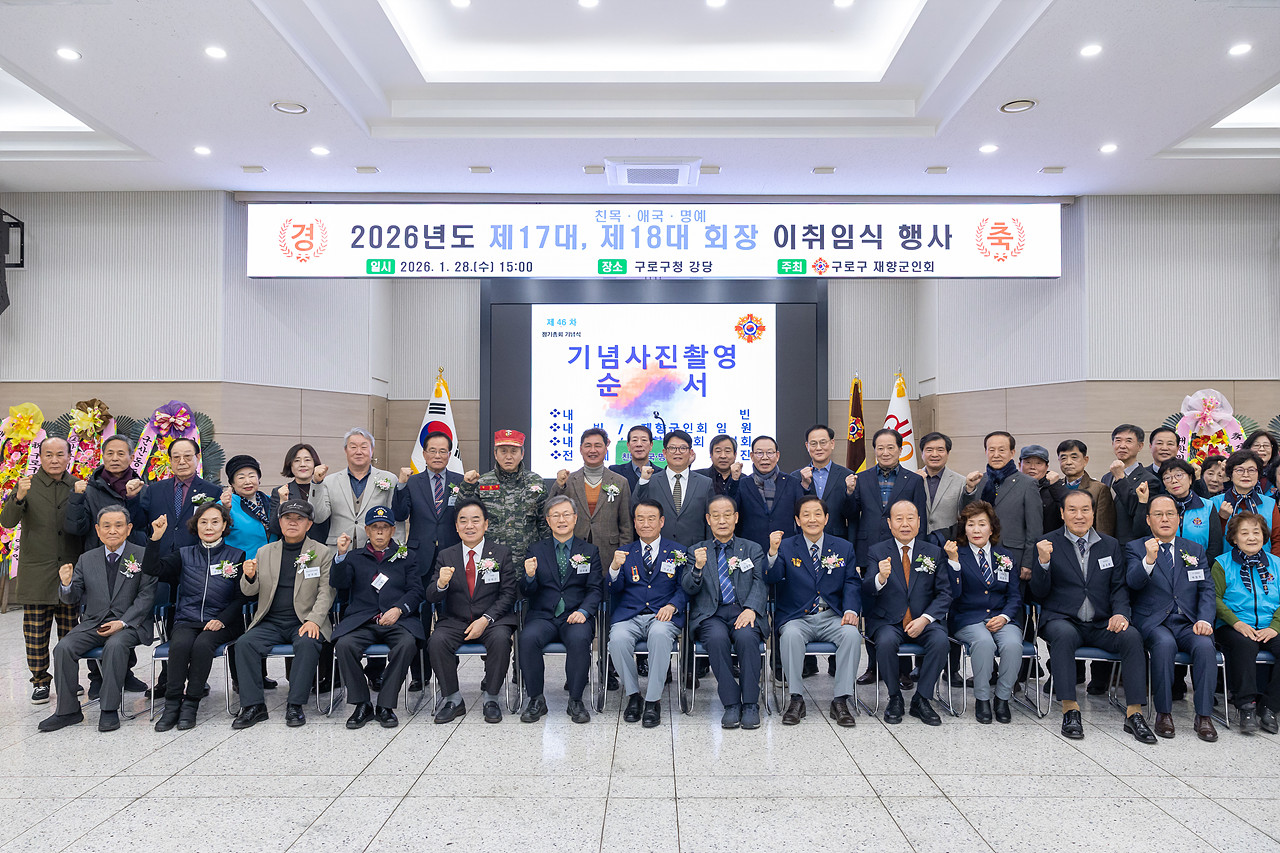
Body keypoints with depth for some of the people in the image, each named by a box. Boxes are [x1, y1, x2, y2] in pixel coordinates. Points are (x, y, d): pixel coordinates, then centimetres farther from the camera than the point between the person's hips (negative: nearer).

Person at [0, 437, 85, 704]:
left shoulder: (78, 487, 7)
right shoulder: (28, 486, 1)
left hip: (69, 571, 1)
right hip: (36, 574, -1)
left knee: (69, 632, 7)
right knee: (36, 633, 4)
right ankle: (40, 681, 17)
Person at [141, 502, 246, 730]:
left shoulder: (236, 556, 8)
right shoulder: (184, 555, 15)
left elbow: (241, 597, 3)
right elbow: (151, 570, 0)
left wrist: (221, 620, -12)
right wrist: (156, 537, -11)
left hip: (221, 624, -2)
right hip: (186, 621, 2)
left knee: (202, 645, -32)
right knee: (180, 644, -30)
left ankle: (190, 705, -22)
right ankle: (172, 705, -20)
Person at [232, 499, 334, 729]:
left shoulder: (322, 552, 5)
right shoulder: (264, 552, 14)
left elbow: (326, 591, -1)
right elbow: (249, 592, 12)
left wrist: (314, 620, -15)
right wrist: (250, 577, -12)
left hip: (304, 622, -3)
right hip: (270, 622, 3)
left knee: (307, 643, -32)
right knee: (244, 643, -22)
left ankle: (295, 705, -22)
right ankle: (253, 705, -14)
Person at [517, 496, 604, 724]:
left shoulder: (590, 551, 11)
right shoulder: (536, 550, 11)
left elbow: (596, 589, 4)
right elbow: (527, 593, 7)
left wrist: (583, 611, -16)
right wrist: (529, 576, -16)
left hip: (575, 617, -1)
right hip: (543, 616, 1)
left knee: (579, 639, -33)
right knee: (528, 638, -29)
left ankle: (576, 701, -14)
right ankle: (536, 699, -11)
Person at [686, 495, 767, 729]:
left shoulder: (753, 549, 17)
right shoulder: (697, 550, 16)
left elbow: (761, 583, 3)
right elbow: (688, 588, 5)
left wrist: (751, 608, -17)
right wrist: (698, 567, -17)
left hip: (743, 612, 0)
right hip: (710, 614, 0)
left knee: (746, 636, -33)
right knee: (717, 638, -33)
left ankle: (750, 704, -20)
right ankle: (731, 704, -20)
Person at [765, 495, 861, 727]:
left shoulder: (843, 547, 12)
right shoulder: (786, 547, 5)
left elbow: (851, 583, 6)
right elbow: (771, 578, -9)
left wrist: (851, 610, -13)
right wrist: (773, 552, -28)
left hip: (832, 618, 2)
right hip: (797, 618, -1)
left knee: (852, 634, -29)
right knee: (791, 634, -33)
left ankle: (841, 701, -18)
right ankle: (795, 699, -18)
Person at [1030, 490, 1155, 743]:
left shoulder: (1110, 545, 14)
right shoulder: (1048, 544, 3)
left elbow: (1119, 586, 12)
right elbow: (1039, 593, -1)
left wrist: (1120, 613, -9)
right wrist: (1043, 562, -19)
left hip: (1101, 624, 3)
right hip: (1062, 620, -3)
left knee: (1132, 636, -26)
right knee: (1064, 635, -35)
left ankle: (1134, 713, -19)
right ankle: (1070, 709, -29)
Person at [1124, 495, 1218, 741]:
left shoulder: (1195, 550, 16)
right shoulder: (1135, 549, 5)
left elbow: (1207, 589, 9)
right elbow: (1134, 582, -13)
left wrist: (1205, 620, -8)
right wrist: (1149, 560, -32)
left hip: (1188, 623, 3)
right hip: (1153, 622, -3)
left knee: (1205, 645, -28)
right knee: (1164, 643, -34)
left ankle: (1204, 716, -17)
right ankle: (1163, 713, -20)